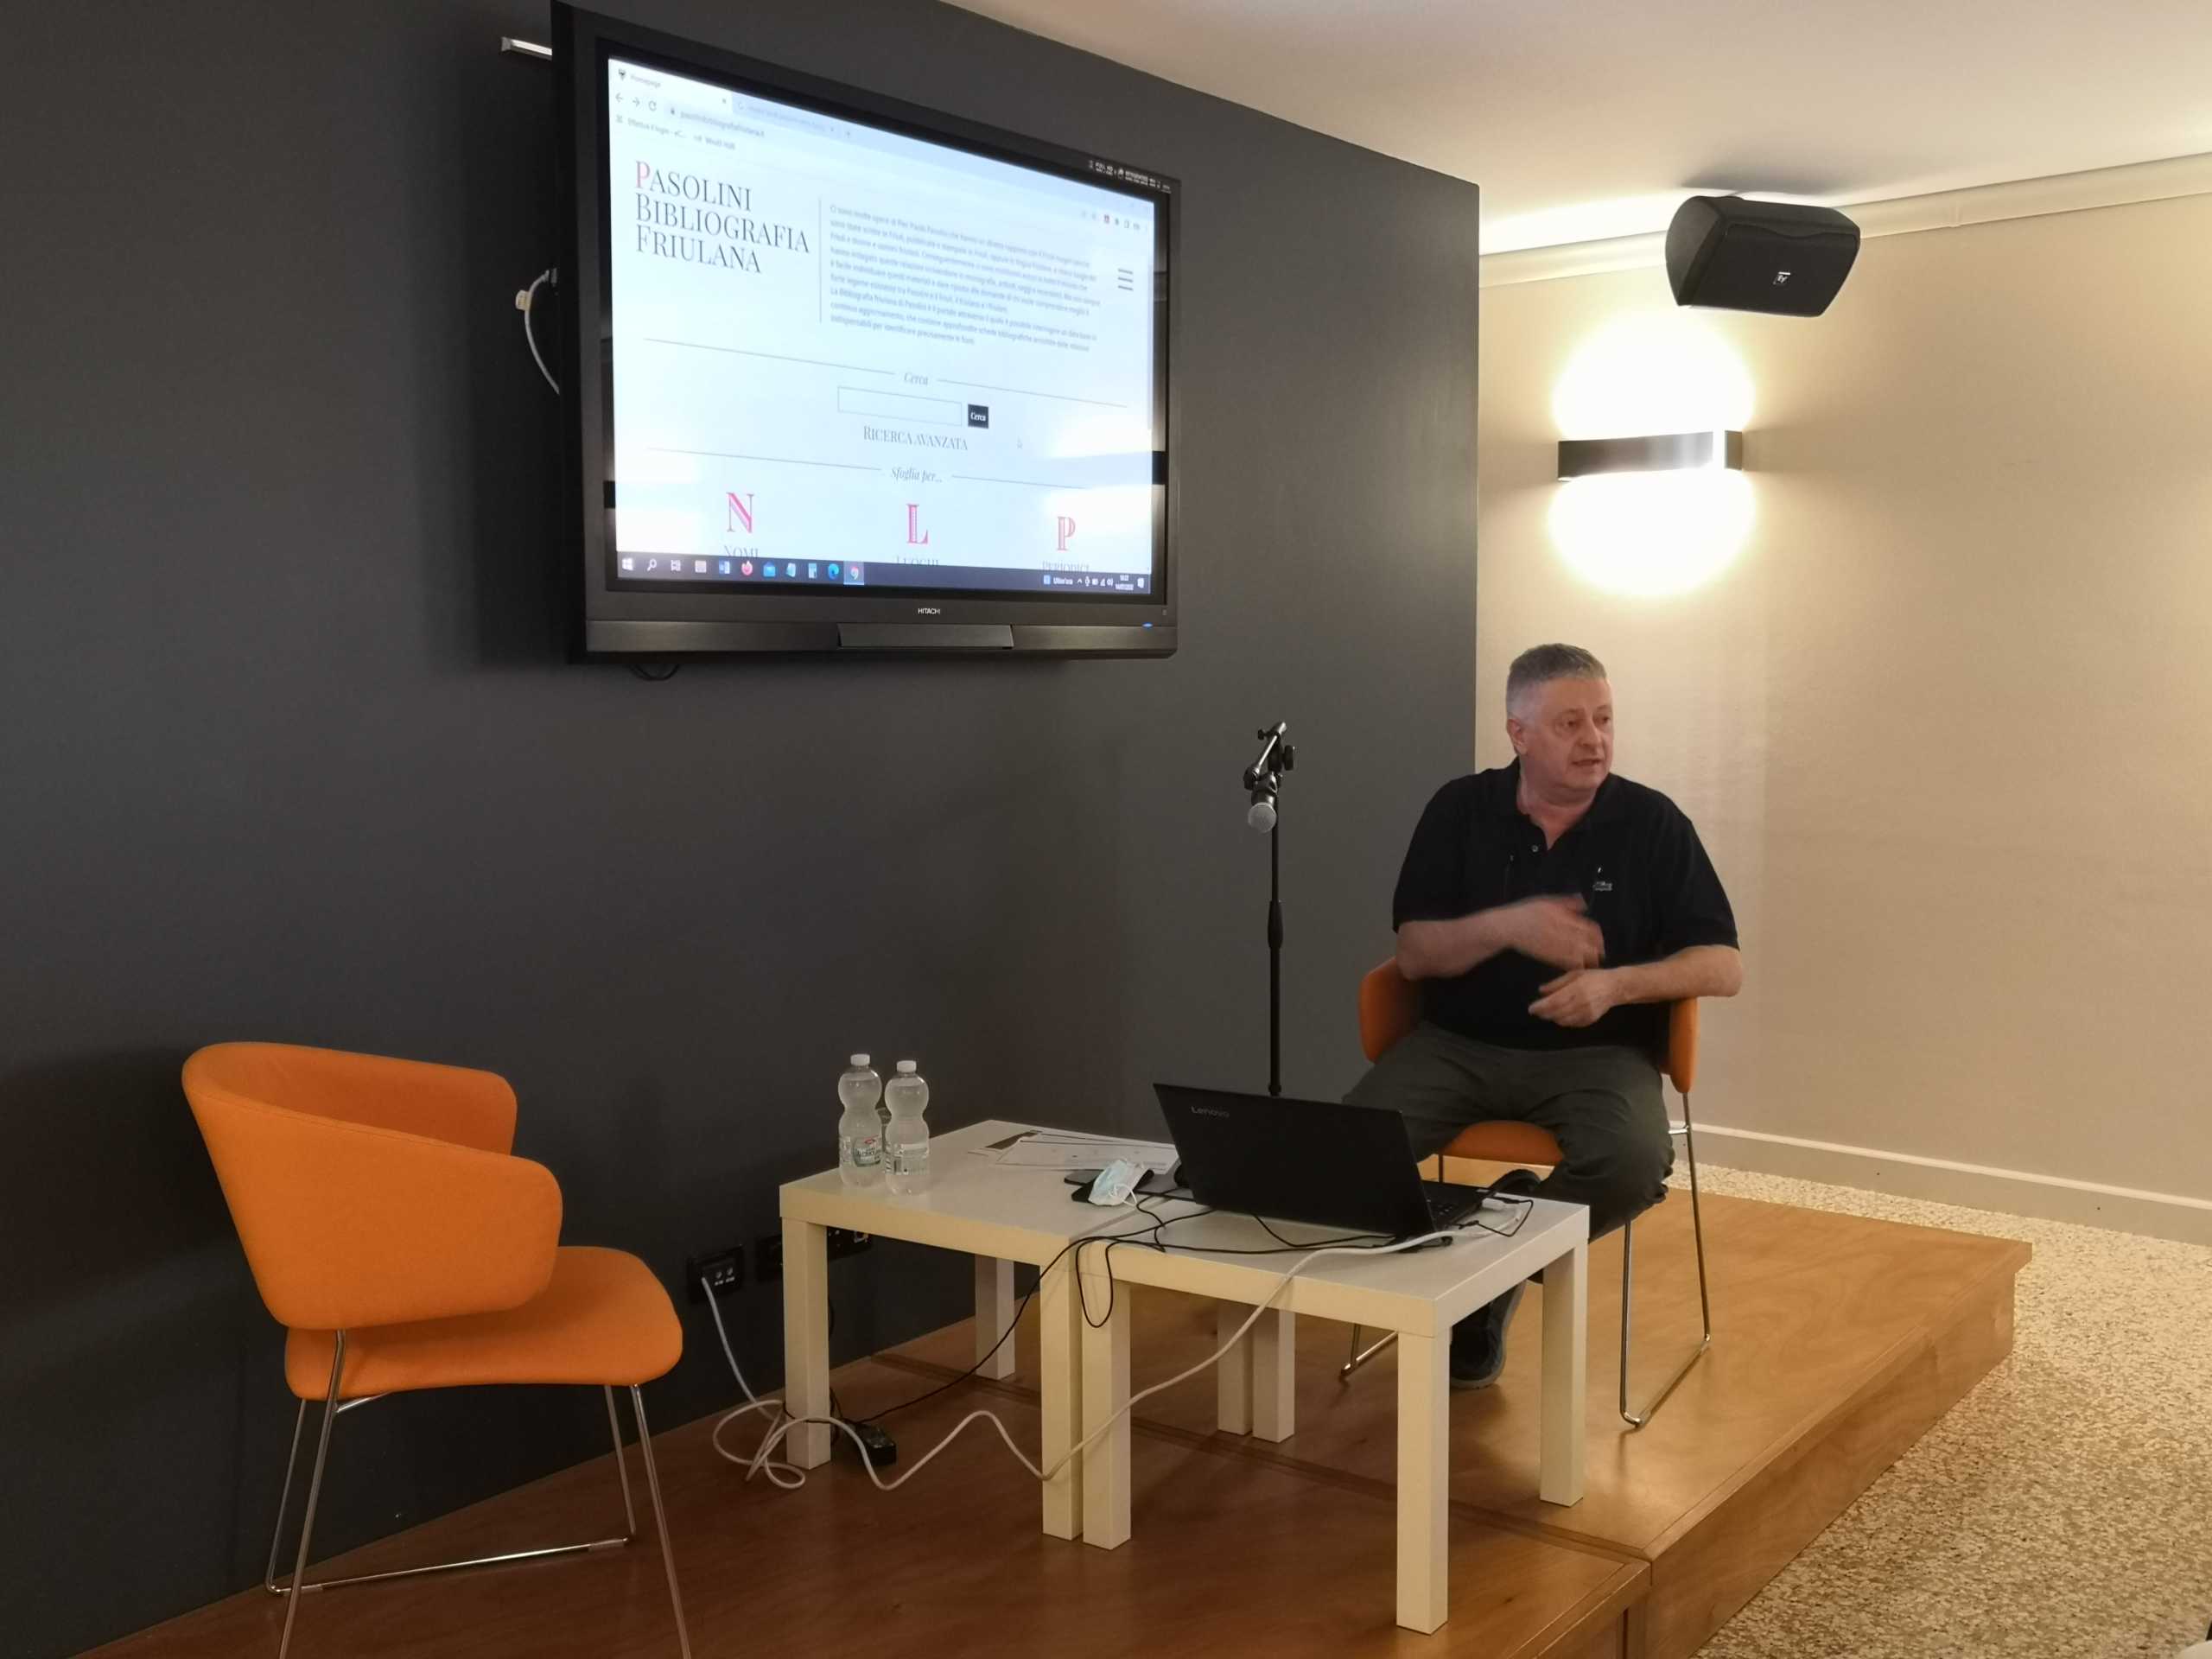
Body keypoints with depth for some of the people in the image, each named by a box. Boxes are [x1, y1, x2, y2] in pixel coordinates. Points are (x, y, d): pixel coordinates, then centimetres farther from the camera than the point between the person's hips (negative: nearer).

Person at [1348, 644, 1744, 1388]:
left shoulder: (1652, 822, -2)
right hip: (1458, 1042, 1)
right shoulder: (1460, 810, 1)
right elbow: (1414, 954, -3)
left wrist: (1617, 983, -20)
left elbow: (1724, 966, -3)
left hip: (1596, 1052, 0)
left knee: (1635, 1163, -32)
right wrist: (1507, 926, -22)